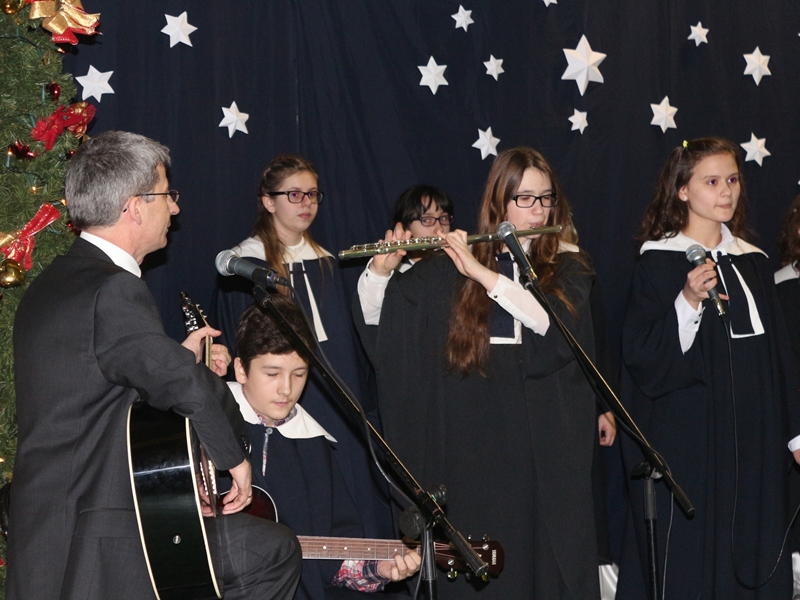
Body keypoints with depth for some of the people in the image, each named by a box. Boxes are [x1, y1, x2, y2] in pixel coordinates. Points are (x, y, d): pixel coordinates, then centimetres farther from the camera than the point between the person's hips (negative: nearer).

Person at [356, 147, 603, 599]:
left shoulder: (568, 266, 6)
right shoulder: (456, 266, 8)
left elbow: (554, 320, -16)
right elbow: (382, 319, 10)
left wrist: (481, 272, -18)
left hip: (547, 439, -1)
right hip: (476, 439, 1)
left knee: (553, 552, 0)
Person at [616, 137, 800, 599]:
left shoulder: (754, 262, 11)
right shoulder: (659, 262, -6)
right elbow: (642, 357, -13)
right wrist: (689, 301, -26)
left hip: (753, 438, 5)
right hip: (687, 437, -5)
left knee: (749, 553, 6)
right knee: (685, 556, -3)